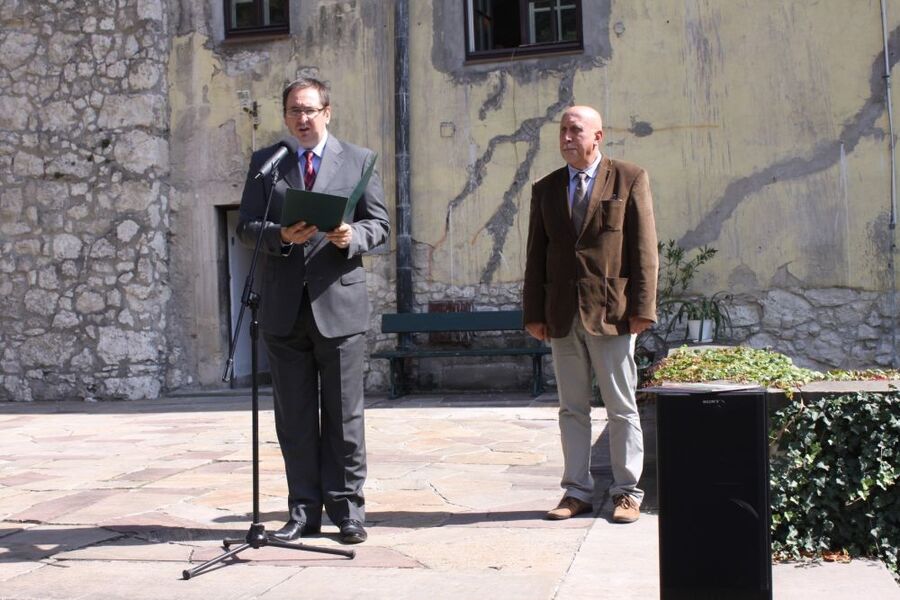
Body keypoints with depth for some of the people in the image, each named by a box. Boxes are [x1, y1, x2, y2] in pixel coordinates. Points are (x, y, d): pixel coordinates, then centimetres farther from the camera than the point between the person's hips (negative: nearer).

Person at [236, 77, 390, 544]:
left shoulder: (359, 160, 9)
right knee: (294, 417, 7)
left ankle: (347, 510, 12)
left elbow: (380, 224, 5)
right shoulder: (263, 162, 12)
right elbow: (245, 228, 6)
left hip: (339, 303, -2)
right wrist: (281, 236, -15)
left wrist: (352, 236, -16)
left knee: (343, 415, 2)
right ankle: (303, 510, 16)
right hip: (284, 308, 2)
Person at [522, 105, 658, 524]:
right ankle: (577, 491, 17)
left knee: (621, 407, 4)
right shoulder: (545, 189, 12)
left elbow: (644, 248, -2)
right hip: (563, 316, 4)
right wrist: (534, 313, 5)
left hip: (612, 312, -3)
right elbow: (536, 255, 11)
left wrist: (642, 307, -9)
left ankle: (627, 492, 14)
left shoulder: (630, 179, 2)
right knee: (571, 409, 8)